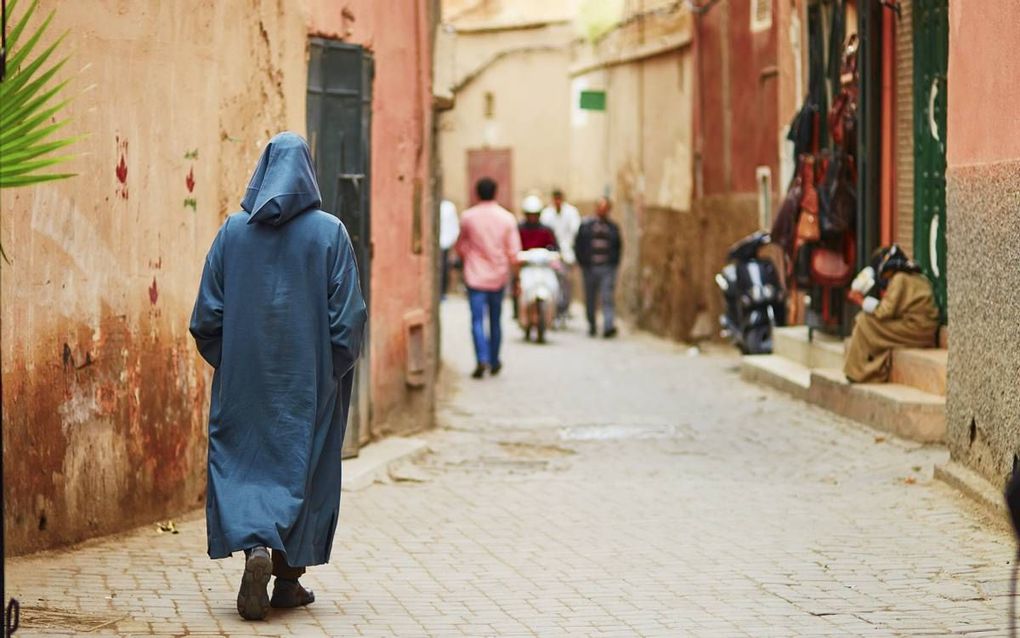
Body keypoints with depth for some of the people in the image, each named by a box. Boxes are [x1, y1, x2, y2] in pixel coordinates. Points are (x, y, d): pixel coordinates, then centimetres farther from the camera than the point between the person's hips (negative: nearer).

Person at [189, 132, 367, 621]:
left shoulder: (233, 231, -1)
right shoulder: (329, 233, -6)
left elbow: (207, 314, 0)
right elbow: (347, 315, -9)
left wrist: (227, 362, 13)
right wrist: (337, 369, 4)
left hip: (244, 378, 1)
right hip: (308, 379, -1)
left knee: (242, 463, 7)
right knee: (303, 468, 10)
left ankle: (255, 546, -18)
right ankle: (289, 577, 13)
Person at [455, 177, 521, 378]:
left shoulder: (468, 217, -4)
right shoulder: (507, 218, -2)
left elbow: (460, 247, 7)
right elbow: (513, 252, -4)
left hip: (475, 276, -2)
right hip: (498, 277, 2)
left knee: (477, 320, -4)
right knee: (495, 321, 16)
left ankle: (482, 359, -21)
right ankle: (494, 362, 25)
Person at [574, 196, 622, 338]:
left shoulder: (613, 227, 10)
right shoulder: (586, 225, 7)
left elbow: (618, 246, 17)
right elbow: (578, 245, 8)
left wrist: (615, 261, 5)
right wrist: (583, 262, -1)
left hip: (608, 268, -1)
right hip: (590, 268, 1)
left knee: (608, 298, -13)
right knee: (590, 300, 8)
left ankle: (608, 326, -21)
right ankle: (591, 327, 20)